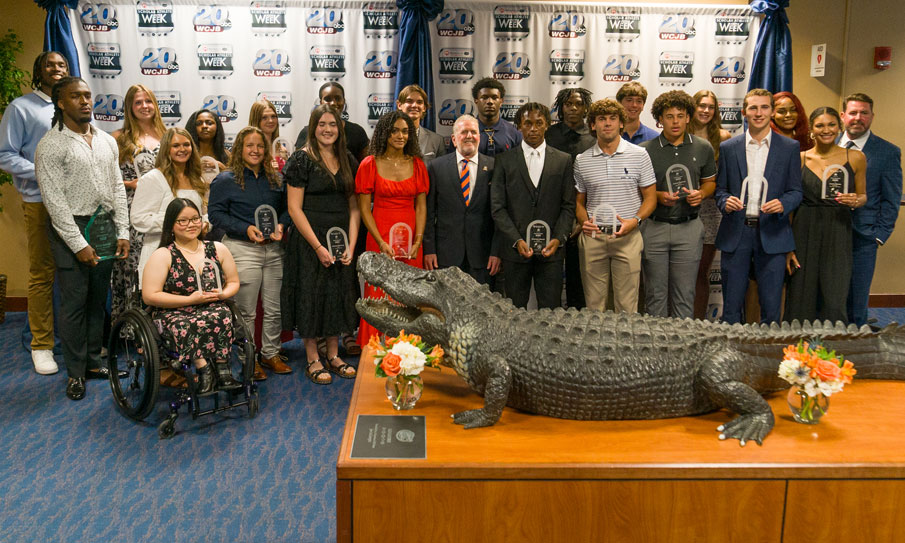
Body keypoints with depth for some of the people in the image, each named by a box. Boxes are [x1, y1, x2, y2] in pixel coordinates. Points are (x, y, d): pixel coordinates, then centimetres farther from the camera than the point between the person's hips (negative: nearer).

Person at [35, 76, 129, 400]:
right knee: (75, 302, 0)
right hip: (71, 229, -5)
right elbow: (54, 200, -12)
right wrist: (79, 244, -15)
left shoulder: (107, 141, 11)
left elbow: (117, 188, 11)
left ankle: (93, 362, 25)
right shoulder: (51, 145, -8)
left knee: (98, 299, 12)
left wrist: (123, 233, 4)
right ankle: (76, 372, 12)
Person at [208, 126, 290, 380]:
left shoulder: (275, 179, 13)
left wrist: (281, 225, -3)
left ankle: (270, 353, 24)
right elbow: (215, 213, -5)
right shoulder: (225, 180, -1)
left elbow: (286, 207, 19)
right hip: (242, 249, -4)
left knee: (274, 308, 8)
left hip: (273, 249, 5)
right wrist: (245, 229, -16)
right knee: (245, 311, 2)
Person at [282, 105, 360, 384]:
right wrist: (318, 247, -15)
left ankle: (333, 356, 23)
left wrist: (351, 244, -5)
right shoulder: (301, 159, -8)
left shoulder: (348, 160, 7)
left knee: (339, 294, 10)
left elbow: (354, 206, 7)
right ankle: (313, 360, 14)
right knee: (311, 295, 2)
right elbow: (294, 208, -11)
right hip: (309, 240, -5)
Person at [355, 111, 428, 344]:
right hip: (380, 239, -2)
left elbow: (421, 206, 6)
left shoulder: (417, 165, 8)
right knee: (380, 296, 0)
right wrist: (381, 243, -12)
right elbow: (364, 208, -2)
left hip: (410, 240, 2)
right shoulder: (370, 164, 0)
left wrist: (418, 241, -6)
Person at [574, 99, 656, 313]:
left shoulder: (639, 155, 2)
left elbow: (650, 198, 4)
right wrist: (584, 222, -7)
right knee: (593, 304, 7)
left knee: (627, 305, 1)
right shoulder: (582, 160, 8)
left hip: (628, 237, -2)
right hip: (592, 237, 2)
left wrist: (635, 220, -14)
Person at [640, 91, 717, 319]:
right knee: (655, 293, 5)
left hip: (688, 228, 1)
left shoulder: (703, 148, 5)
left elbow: (710, 181, 17)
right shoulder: (645, 150, -1)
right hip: (654, 227, -1)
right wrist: (658, 196, -13)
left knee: (685, 294, 5)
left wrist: (701, 194, -5)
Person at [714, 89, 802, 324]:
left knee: (771, 307, 3)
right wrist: (725, 202, -13)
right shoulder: (728, 147, 7)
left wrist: (783, 204, -15)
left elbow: (796, 191, 6)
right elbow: (720, 188, 9)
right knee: (731, 306, 6)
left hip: (772, 234, 0)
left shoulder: (790, 147, 6)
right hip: (735, 234, 1)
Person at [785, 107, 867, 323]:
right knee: (802, 300, 3)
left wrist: (856, 201, -10)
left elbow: (862, 195, 16)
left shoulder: (855, 158, 4)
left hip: (838, 235, 0)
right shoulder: (799, 159, 3)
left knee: (834, 303, -4)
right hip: (804, 234, 0)